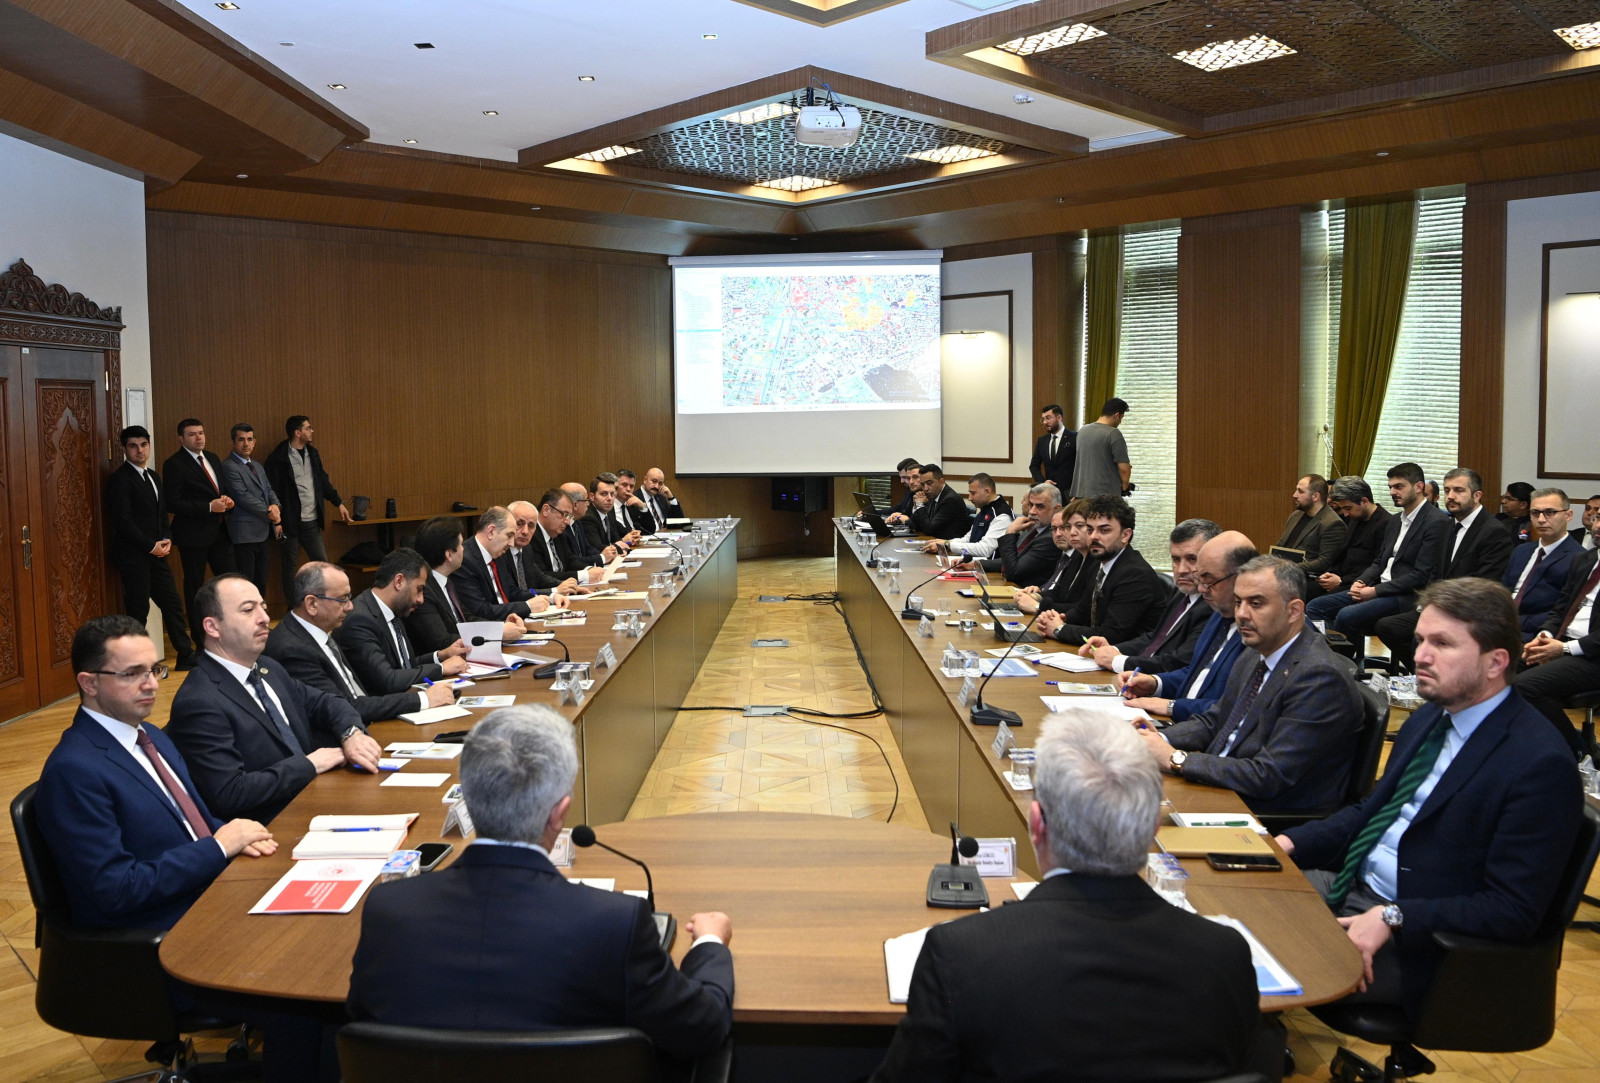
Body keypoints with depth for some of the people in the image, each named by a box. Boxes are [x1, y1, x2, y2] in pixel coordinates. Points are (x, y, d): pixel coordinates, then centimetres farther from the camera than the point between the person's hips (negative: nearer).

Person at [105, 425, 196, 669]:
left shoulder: (153, 477, 15)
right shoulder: (120, 479, -11)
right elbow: (122, 521, -17)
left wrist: (167, 539, 3)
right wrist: (151, 546, -15)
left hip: (156, 554, 8)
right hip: (133, 557, -8)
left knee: (173, 604, 11)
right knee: (138, 611, -2)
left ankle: (186, 656, 20)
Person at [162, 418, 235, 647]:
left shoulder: (213, 459, 13)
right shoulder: (174, 464, -10)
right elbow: (172, 503, -15)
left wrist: (225, 500, 0)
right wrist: (209, 507, -20)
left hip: (218, 531, 6)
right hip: (193, 534, -6)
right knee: (194, 586, 4)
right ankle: (200, 640, 14)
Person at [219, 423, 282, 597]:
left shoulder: (258, 466, 19)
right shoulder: (229, 467, -10)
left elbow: (268, 489, 18)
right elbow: (244, 497, -16)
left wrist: (275, 506, -5)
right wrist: (269, 513, -9)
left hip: (262, 531, 9)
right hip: (245, 533, -8)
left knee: (261, 582, 11)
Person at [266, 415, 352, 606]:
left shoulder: (312, 453, 11)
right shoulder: (279, 458, -11)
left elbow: (323, 481, 20)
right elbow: (272, 492, -12)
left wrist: (339, 503, 15)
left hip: (311, 521, 6)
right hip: (290, 523, -6)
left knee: (322, 562, 6)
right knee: (290, 566, 5)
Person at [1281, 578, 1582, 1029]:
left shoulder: (1539, 763, -19)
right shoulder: (1430, 718, 8)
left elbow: (1515, 910, -20)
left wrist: (1393, 918, -27)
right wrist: (1292, 842, 1)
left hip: (1418, 941, -8)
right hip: (1348, 886, 8)